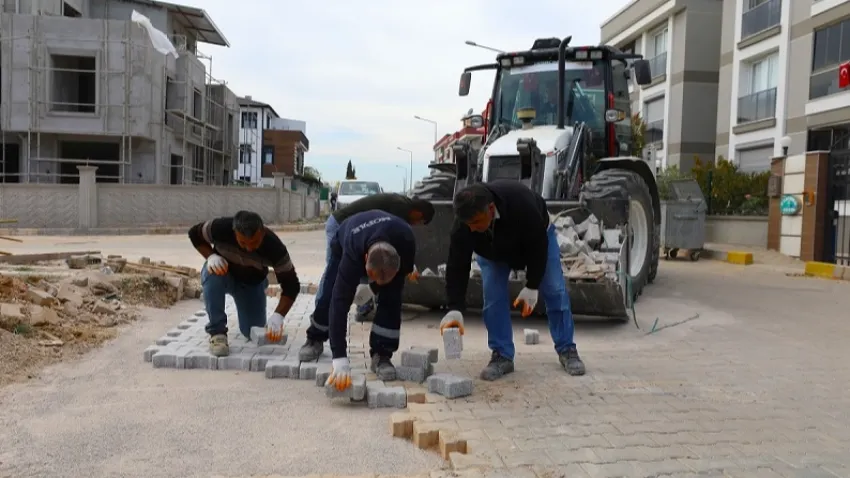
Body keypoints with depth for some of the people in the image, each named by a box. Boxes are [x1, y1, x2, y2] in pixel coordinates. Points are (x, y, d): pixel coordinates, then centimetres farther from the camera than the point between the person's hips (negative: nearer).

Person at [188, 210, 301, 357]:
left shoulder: (274, 247, -35)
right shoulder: (221, 228, -34)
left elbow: (291, 286, -29)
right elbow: (194, 234, -11)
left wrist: (278, 316, -42)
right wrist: (211, 256, -29)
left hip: (252, 282, 1)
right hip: (223, 272, 0)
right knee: (212, 274, -37)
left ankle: (242, 302, 28)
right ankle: (217, 333, -21)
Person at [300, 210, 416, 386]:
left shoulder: (407, 241, -41)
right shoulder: (352, 253, -48)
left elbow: (405, 268, -15)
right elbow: (340, 302, -50)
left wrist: (370, 287, -21)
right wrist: (340, 359, -55)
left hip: (392, 241, 1)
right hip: (346, 243, -1)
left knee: (391, 299, -19)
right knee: (332, 295, -7)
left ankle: (381, 355, -5)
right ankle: (315, 340, 22)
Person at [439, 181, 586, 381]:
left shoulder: (522, 204, -46)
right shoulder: (464, 224, -38)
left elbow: (538, 246, -33)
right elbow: (457, 266, -34)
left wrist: (531, 287, -30)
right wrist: (455, 309, -43)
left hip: (536, 237, -1)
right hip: (492, 249, 2)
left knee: (554, 290, -4)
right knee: (492, 296, -11)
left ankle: (567, 350, 10)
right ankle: (502, 356, -2)